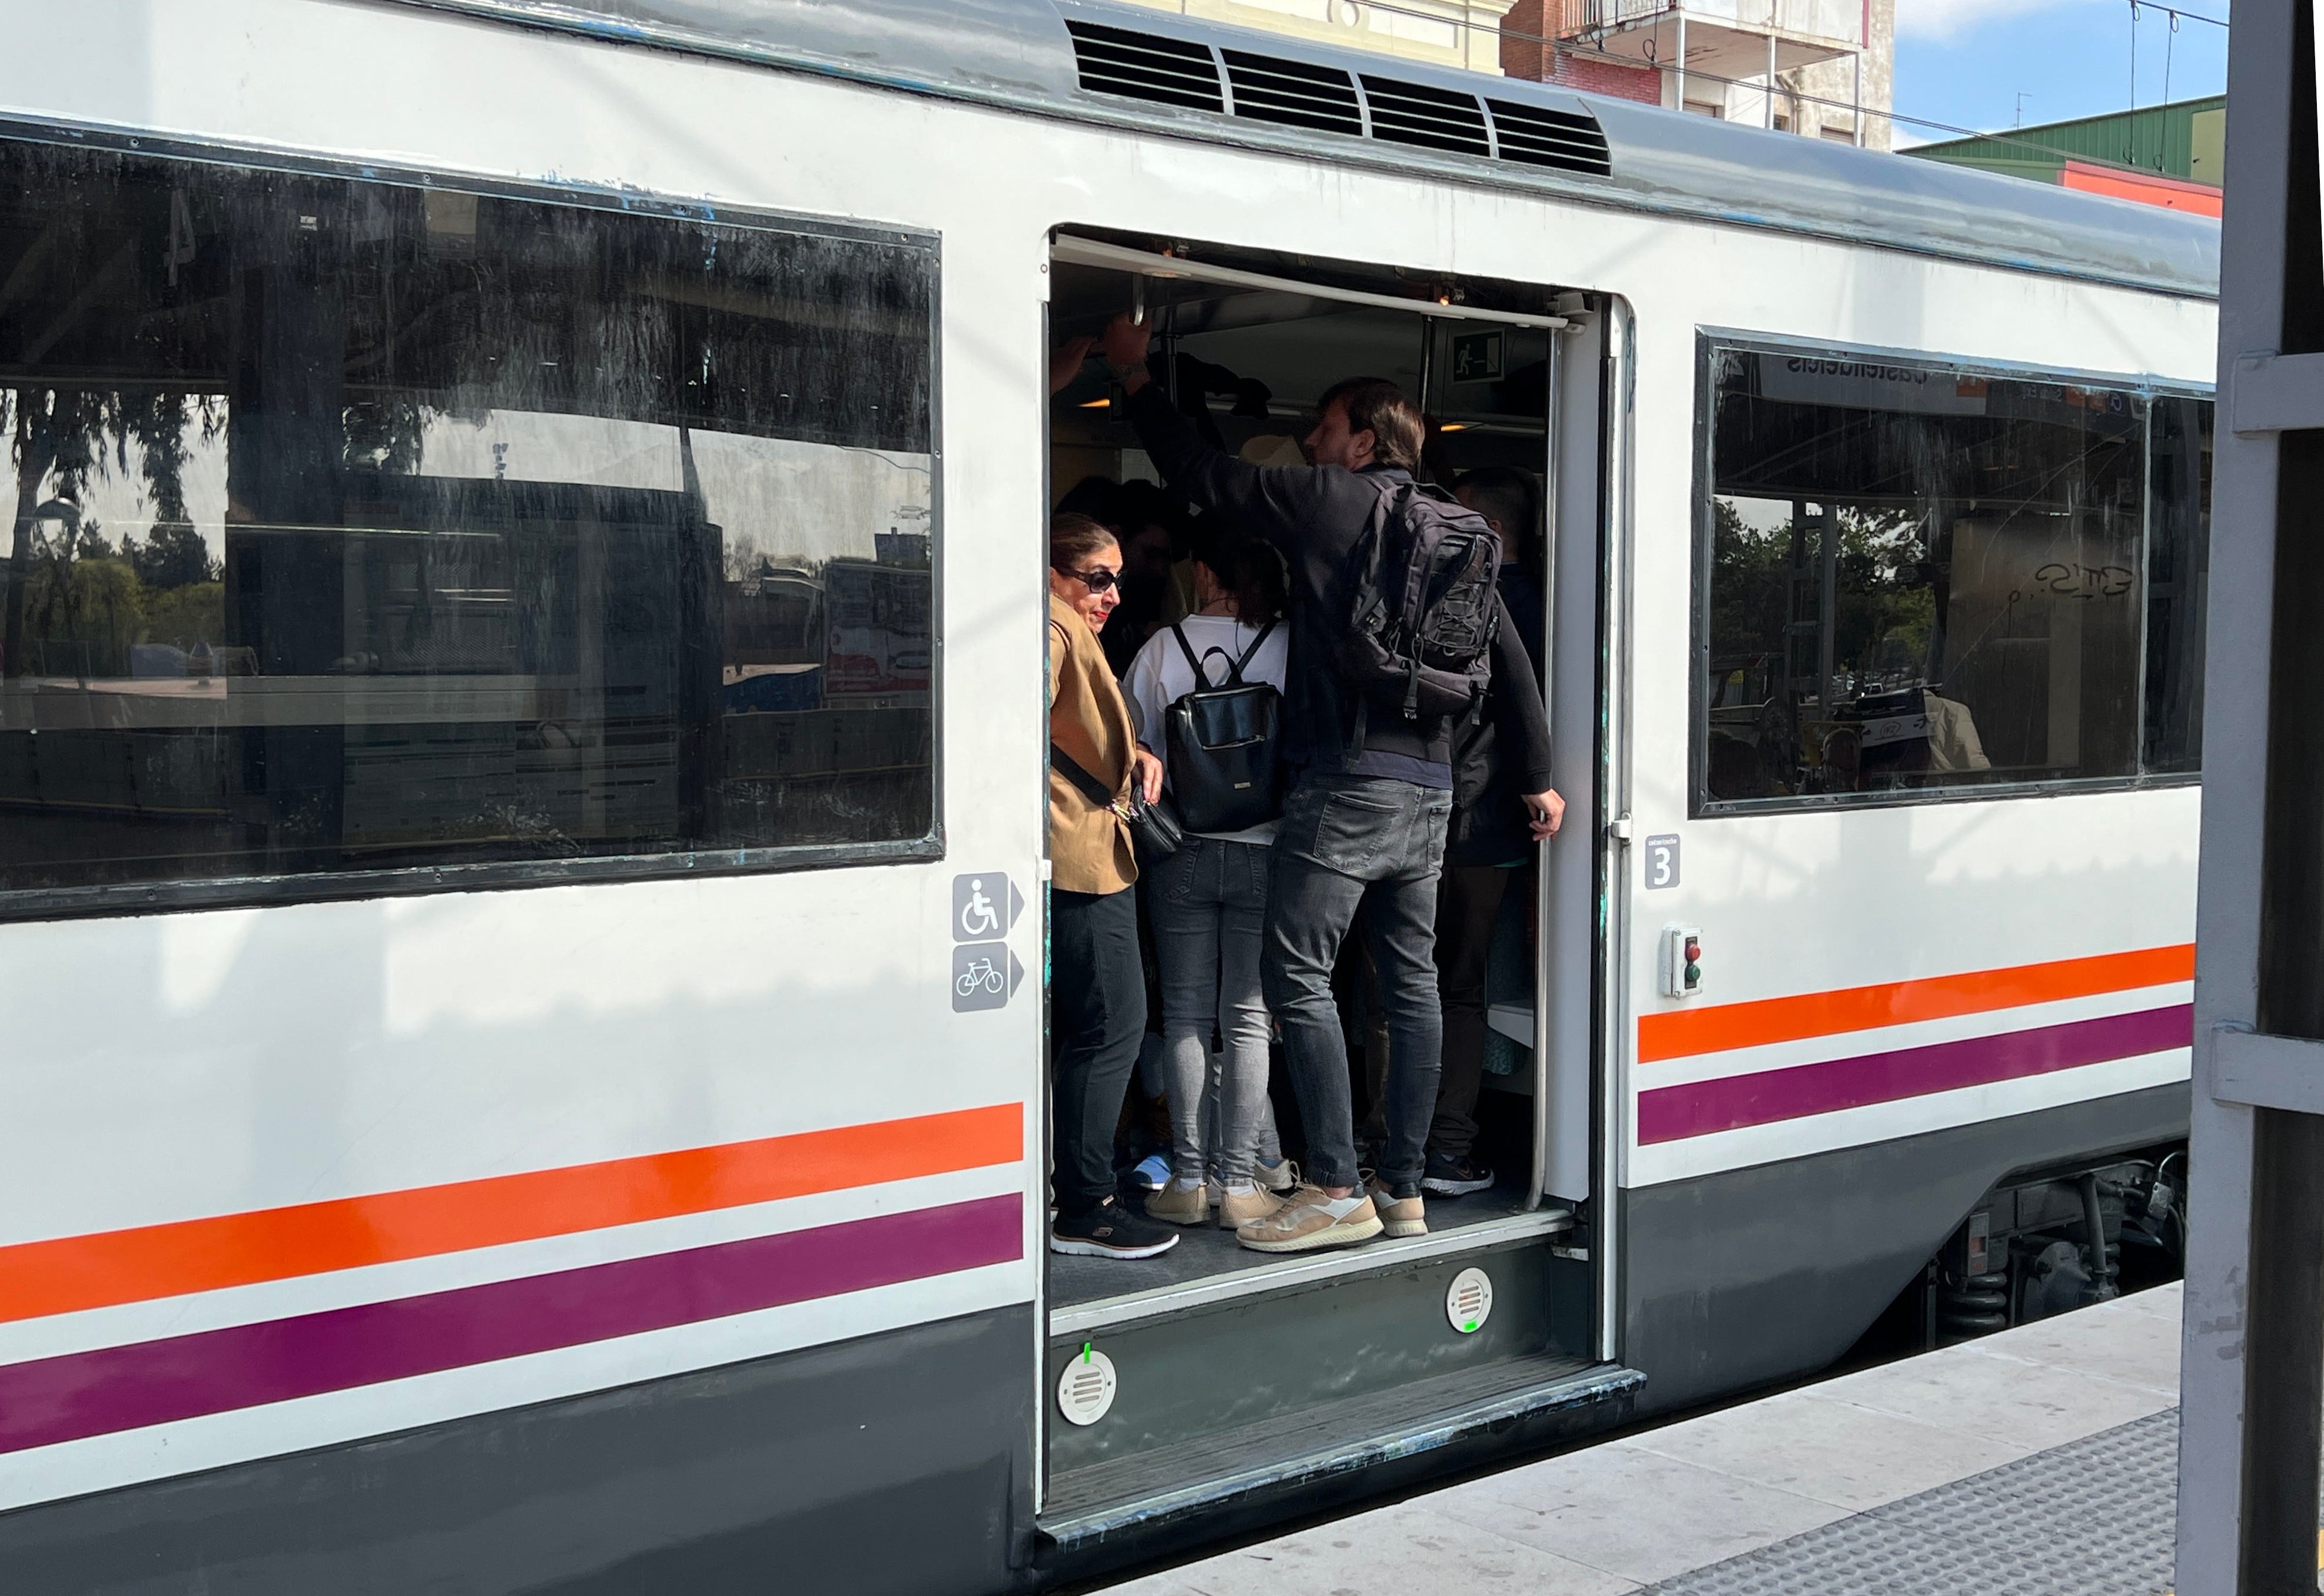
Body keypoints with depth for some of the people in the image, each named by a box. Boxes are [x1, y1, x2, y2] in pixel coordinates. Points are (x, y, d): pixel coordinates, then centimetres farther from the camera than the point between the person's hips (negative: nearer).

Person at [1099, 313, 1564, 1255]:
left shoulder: (1327, 500, -4)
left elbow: (1203, 477, 1)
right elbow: (1509, 654, 15)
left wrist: (1136, 379, 14)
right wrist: (1540, 776, 20)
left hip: (1349, 778, -8)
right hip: (1430, 782, 8)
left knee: (1295, 973, -6)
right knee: (1410, 979, 10)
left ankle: (1336, 1191, -9)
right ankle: (1402, 1189, 15)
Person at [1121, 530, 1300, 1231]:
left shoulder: (1162, 647, -3)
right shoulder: (1291, 647, -5)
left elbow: (1131, 746, 4)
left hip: (1181, 853, 0)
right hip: (1264, 851, 0)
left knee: (1186, 1015, 8)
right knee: (1248, 1017, 5)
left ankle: (1190, 1178, 10)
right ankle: (1240, 1180, 6)